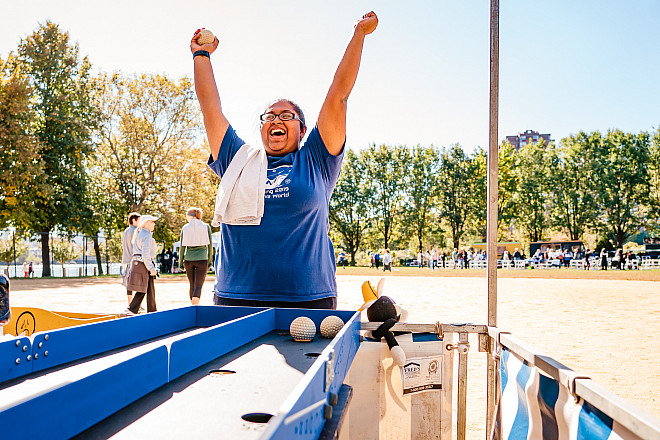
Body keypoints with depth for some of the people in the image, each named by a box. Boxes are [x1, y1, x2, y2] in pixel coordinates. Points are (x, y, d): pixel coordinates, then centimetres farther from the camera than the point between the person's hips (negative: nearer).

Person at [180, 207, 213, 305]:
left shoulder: (185, 228, 3)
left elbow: (182, 246, 4)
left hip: (188, 259, 2)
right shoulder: (206, 227, 1)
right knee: (198, 286, -4)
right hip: (202, 259, -2)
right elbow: (210, 245, 1)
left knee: (192, 285, 15)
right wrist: (210, 261, 10)